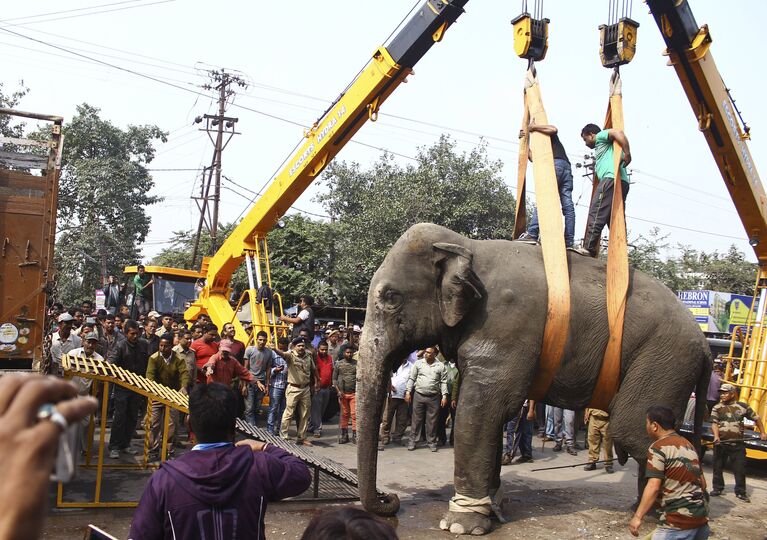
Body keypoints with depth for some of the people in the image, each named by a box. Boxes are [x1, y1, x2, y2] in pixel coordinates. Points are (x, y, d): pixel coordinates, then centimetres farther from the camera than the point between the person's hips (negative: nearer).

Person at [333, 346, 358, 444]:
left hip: (354, 393, -1)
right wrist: (338, 391, -4)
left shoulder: (356, 364, 4)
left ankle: (355, 435, -2)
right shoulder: (339, 364, 5)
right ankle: (344, 434, 13)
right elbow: (334, 378, 7)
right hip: (342, 393, 1)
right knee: (344, 414, 6)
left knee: (355, 414, -6)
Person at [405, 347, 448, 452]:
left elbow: (443, 382, 3)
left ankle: (431, 441, 16)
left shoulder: (440, 366, 3)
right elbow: (411, 378, 6)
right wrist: (408, 392, -1)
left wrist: (444, 395, -4)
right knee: (416, 419, 5)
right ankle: (412, 440, 13)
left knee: (432, 421, 5)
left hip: (434, 397, 0)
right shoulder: (418, 363, 4)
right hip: (419, 396, 0)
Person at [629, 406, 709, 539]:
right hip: (700, 515, 9)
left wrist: (638, 517, -17)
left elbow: (653, 487, -18)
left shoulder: (658, 448, -10)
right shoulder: (688, 445, 16)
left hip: (679, 520, -9)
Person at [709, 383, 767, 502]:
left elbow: (756, 418, 15)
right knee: (718, 467, 8)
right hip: (720, 443, 1)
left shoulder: (743, 407, 3)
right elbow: (714, 423, -6)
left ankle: (741, 492, 13)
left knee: (740, 468, 1)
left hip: (737, 444, -1)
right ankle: (717, 489, 22)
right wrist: (716, 436, -21)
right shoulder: (717, 408, 3)